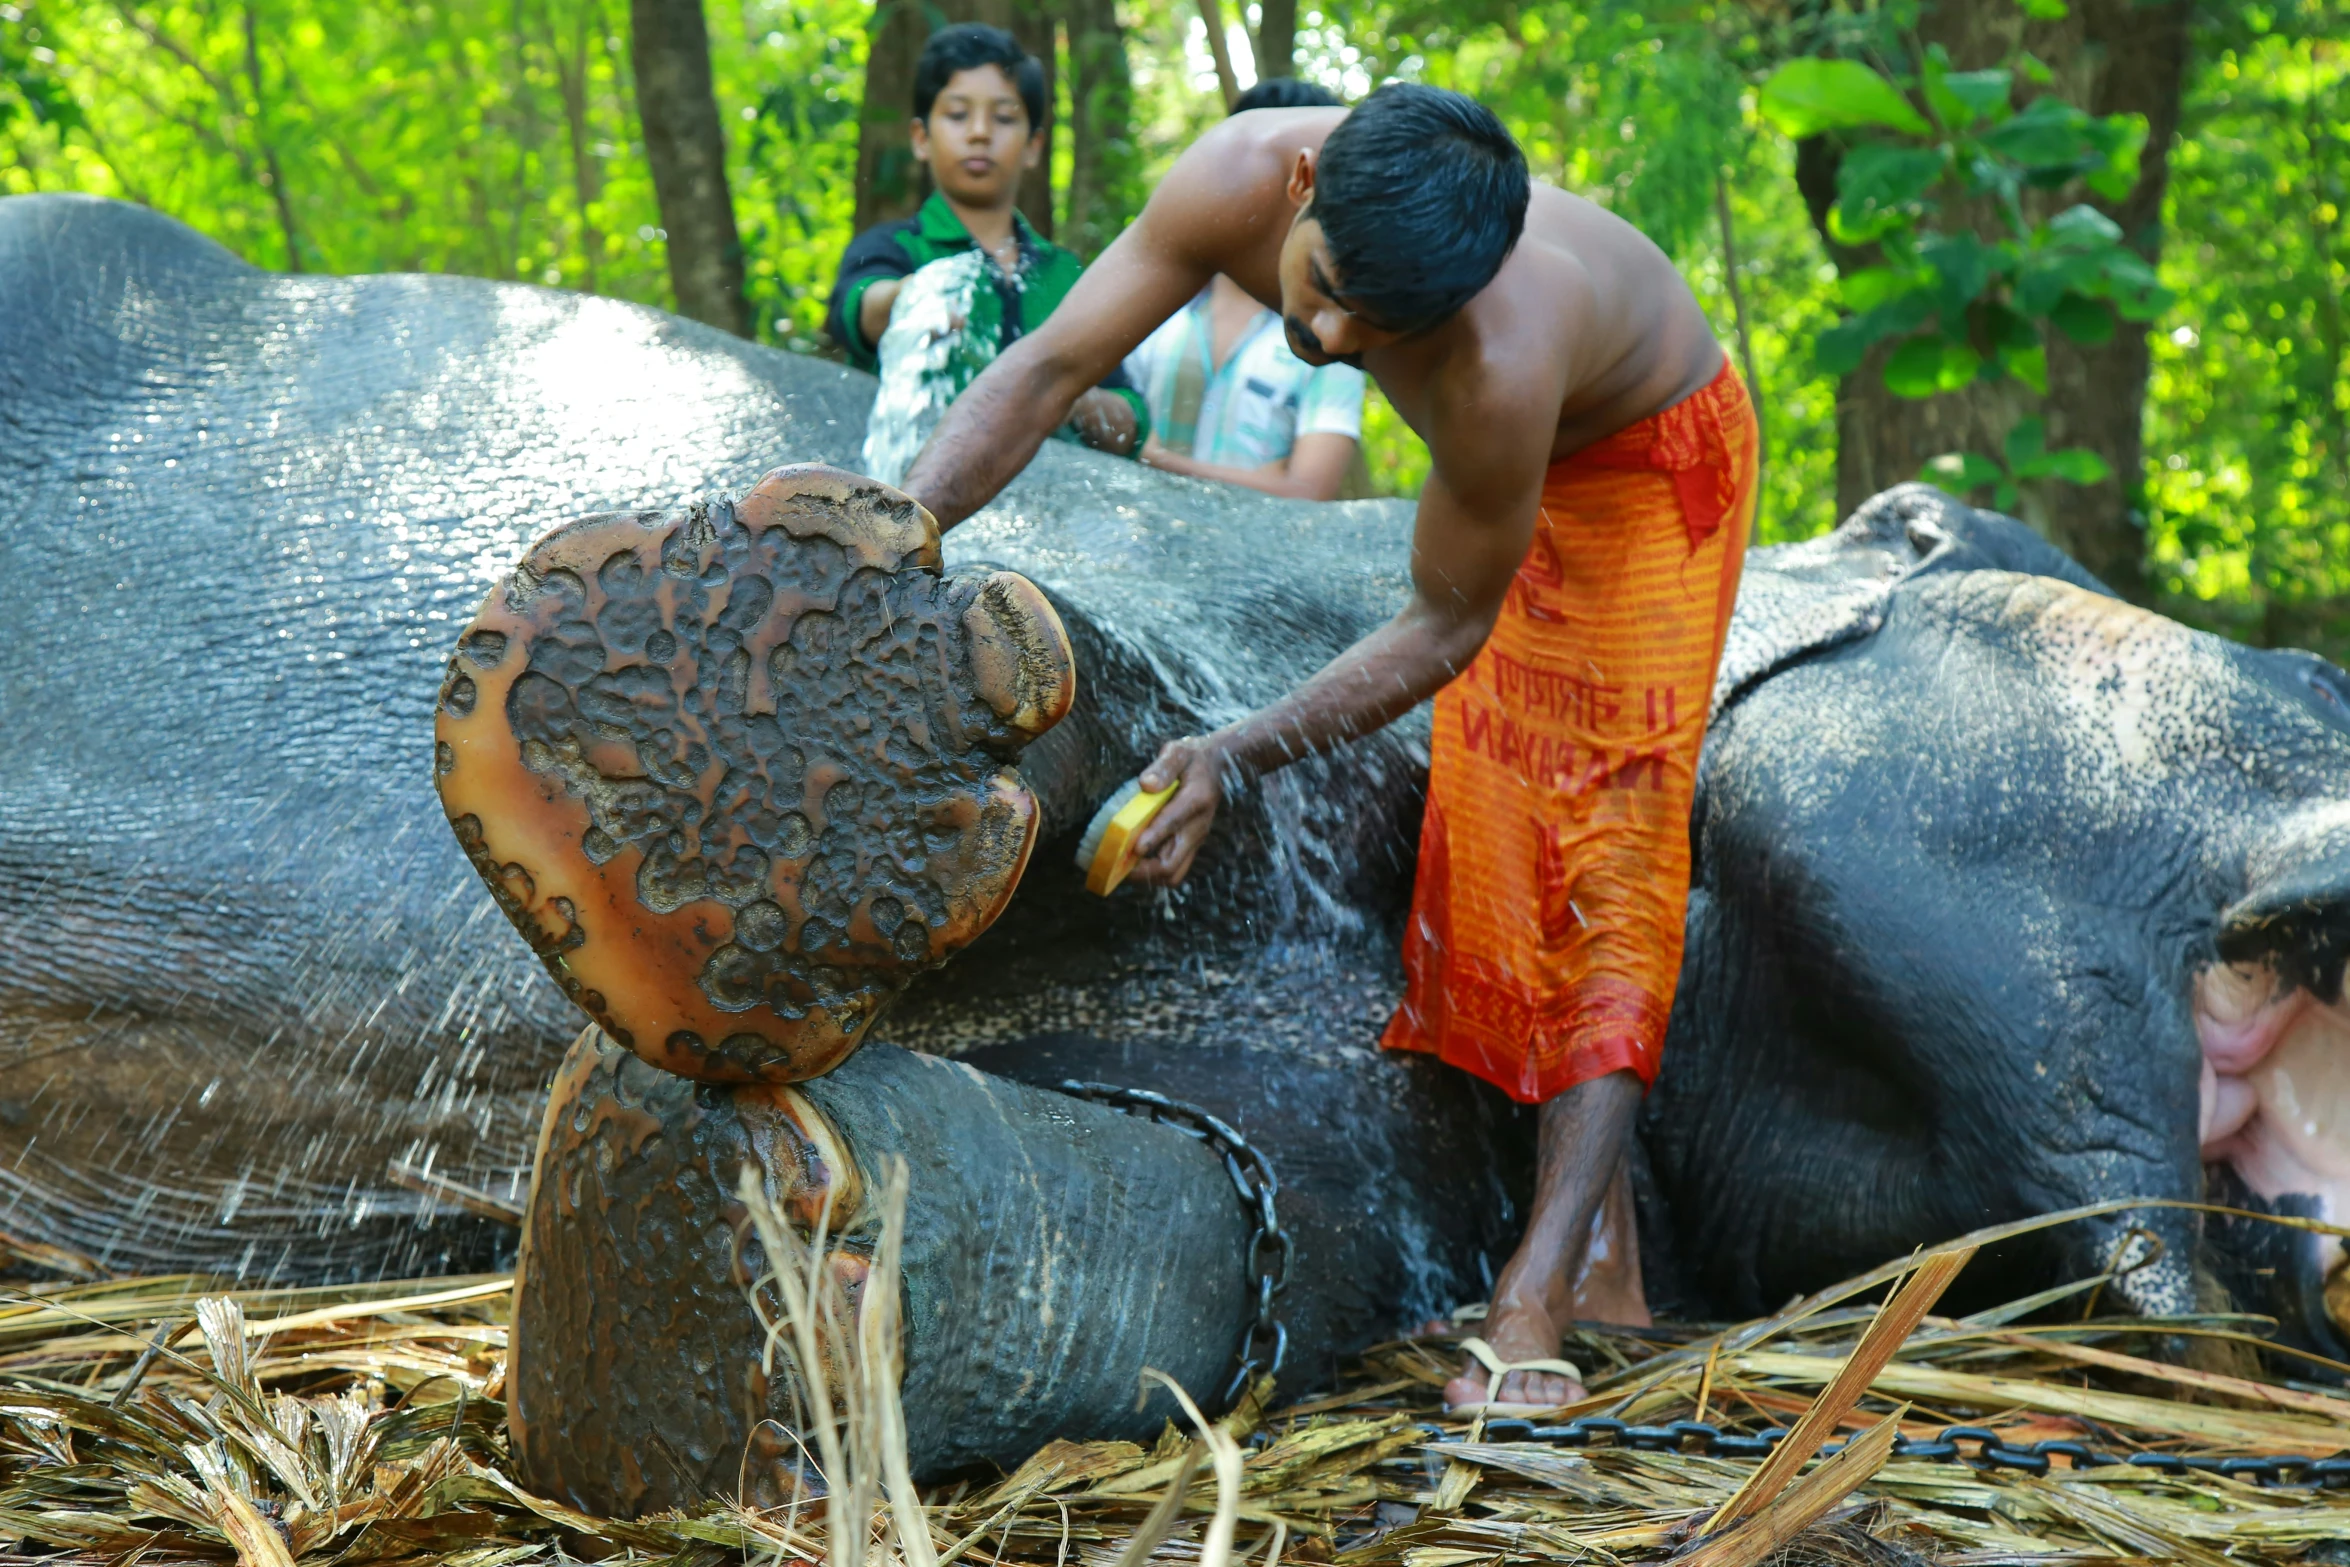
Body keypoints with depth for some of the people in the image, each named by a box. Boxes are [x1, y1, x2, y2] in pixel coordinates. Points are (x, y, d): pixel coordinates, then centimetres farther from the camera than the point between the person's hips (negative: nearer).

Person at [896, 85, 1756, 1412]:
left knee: (1604, 848, -14)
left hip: (1650, 457, -7)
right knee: (1481, 831, 8)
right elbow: (1052, 367, -23)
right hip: (1506, 462, 7)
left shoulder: (1496, 364, -46)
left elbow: (1445, 626, -31)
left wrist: (1240, 757, -38)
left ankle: (1538, 1298, -19)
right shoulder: (1242, 179, -32)